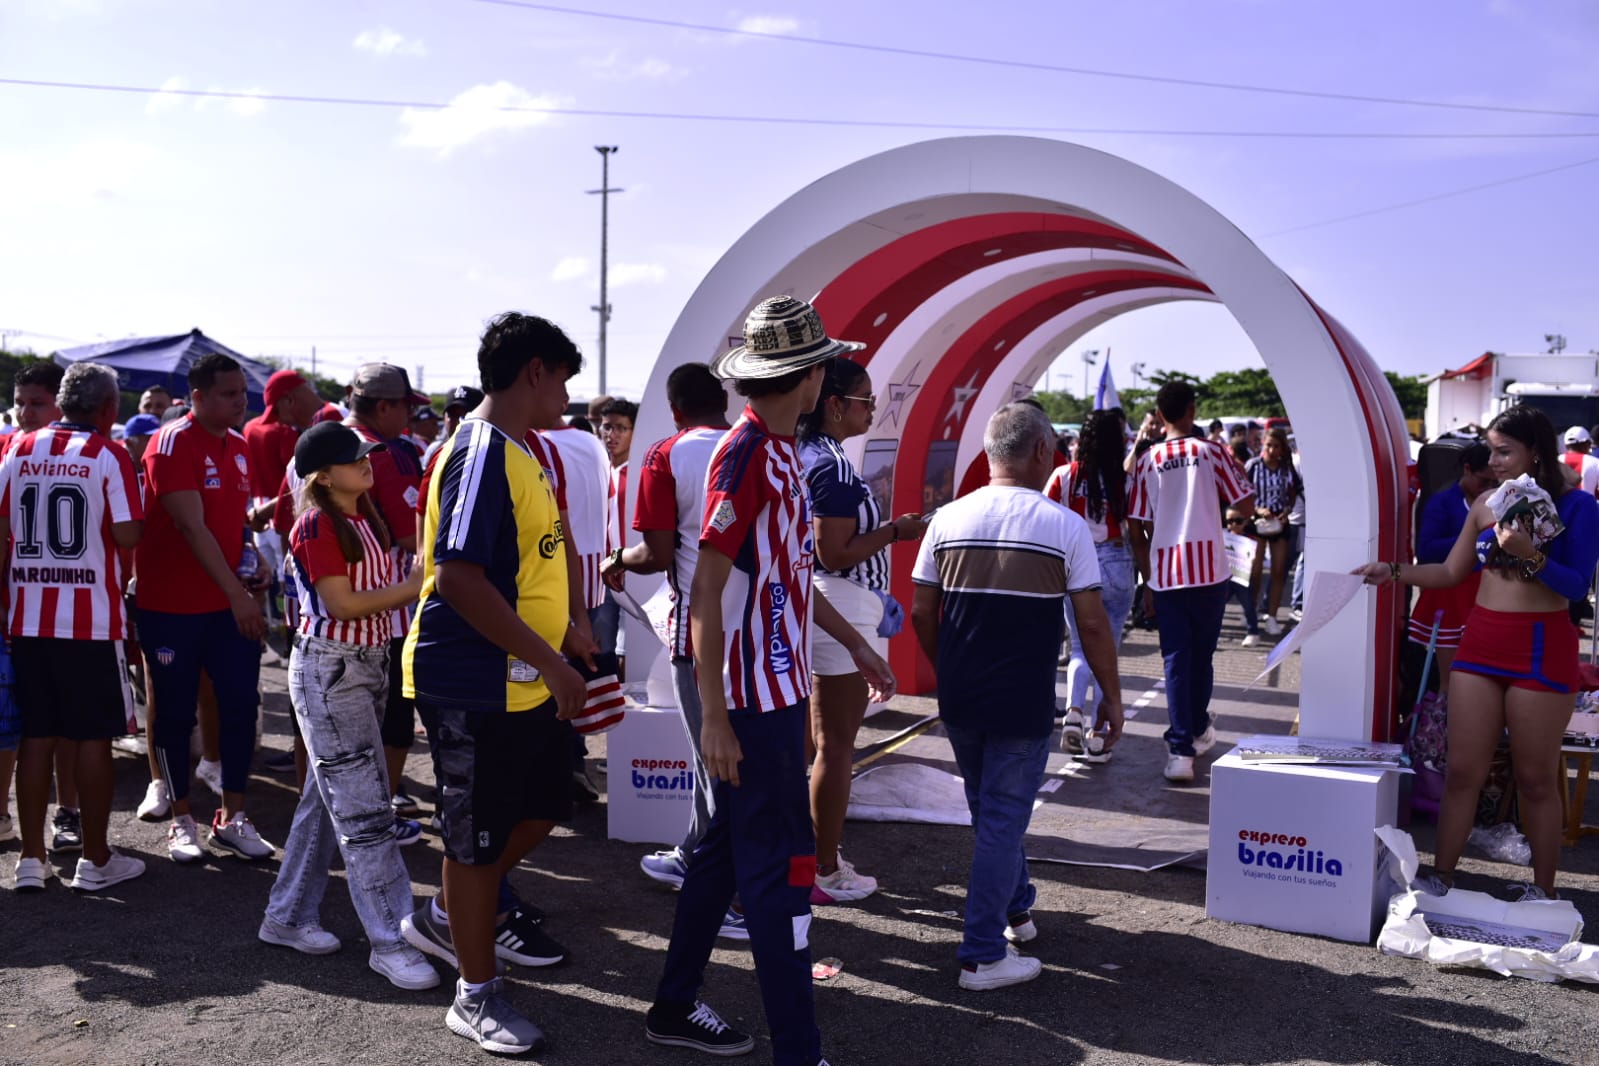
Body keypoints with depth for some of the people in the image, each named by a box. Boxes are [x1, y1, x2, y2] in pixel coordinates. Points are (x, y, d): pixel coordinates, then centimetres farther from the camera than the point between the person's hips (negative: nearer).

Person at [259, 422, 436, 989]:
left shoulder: (363, 516, 11)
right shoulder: (317, 526, -14)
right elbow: (341, 605, -18)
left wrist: (423, 577, -2)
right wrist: (415, 586, -16)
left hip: (369, 662, 9)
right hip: (328, 670, -9)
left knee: (327, 797, 15)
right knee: (364, 806, -7)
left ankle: (288, 916, 27)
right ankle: (389, 942, -2)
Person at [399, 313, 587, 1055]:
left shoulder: (514, 451, 12)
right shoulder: (483, 451, -19)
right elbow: (457, 577, -27)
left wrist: (560, 631, 20)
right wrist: (550, 661, -24)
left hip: (520, 682, 10)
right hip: (476, 685, -10)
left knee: (539, 808, 19)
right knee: (478, 837, 4)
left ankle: (444, 918, 37)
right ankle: (477, 995, 20)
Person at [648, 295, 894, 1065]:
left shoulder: (782, 452, 11)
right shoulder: (744, 455, -17)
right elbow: (706, 591, -19)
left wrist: (858, 648, 21)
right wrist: (715, 716, -21)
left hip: (778, 687, 9)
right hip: (753, 694, -9)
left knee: (727, 848, 17)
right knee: (781, 866, -4)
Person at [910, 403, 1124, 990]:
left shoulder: (949, 518, 1)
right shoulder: (1064, 526, -9)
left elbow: (921, 614, 5)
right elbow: (1092, 622, -8)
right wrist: (1111, 696, 4)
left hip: (960, 700, 5)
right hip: (1023, 704, -4)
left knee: (989, 812, 22)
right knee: (1003, 821, 3)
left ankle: (1016, 908, 41)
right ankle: (983, 957, 7)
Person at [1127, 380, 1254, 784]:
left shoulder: (1147, 461, 4)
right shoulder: (1210, 451, 0)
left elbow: (1137, 529, 2)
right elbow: (1245, 502, 2)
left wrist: (1148, 581, 10)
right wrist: (1233, 461, 17)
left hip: (1165, 576, 0)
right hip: (1209, 571, 0)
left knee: (1176, 661, 3)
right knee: (1202, 657, 15)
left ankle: (1181, 750, -5)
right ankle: (1198, 731, 32)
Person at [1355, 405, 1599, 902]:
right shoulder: (1486, 504, 8)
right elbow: (1450, 572, 14)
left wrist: (1528, 554, -25)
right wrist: (1392, 571, 4)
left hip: (1541, 647, -4)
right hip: (1480, 642, 5)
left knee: (1535, 777, 5)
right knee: (1462, 769, 6)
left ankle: (1543, 889, 19)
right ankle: (1441, 876, 14)